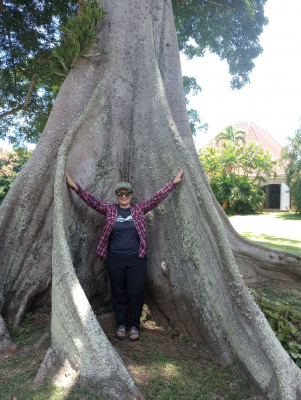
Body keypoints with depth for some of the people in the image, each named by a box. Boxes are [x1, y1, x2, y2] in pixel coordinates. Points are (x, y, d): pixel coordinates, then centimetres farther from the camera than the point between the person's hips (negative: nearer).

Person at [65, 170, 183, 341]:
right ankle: (121, 324, 31)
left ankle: (135, 325, 22)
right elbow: (92, 200, -6)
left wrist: (174, 182, -8)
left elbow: (157, 198, -3)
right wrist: (75, 186, -15)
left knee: (136, 292, 0)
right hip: (115, 259, 1)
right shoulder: (110, 210, 2)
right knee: (118, 293, 11)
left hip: (136, 258, -1)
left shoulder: (140, 209, 2)